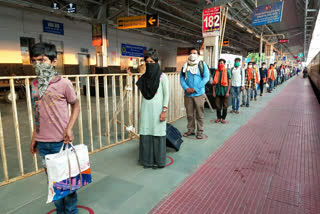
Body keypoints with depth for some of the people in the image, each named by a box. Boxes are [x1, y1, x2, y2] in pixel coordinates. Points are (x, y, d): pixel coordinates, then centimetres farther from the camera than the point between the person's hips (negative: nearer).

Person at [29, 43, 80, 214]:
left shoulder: (63, 84, -10)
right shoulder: (34, 85, 5)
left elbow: (76, 106, -1)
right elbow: (37, 114, 12)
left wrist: (69, 128, -13)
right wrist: (34, 138, 14)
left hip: (61, 141, -4)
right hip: (42, 143, 5)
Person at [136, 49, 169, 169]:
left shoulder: (162, 76, -4)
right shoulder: (144, 77, 9)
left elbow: (166, 94, -6)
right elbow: (143, 95, 13)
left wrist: (164, 111, -12)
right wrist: (141, 111, 11)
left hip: (157, 109, -4)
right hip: (146, 109, 5)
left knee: (157, 135, 2)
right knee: (145, 135, 7)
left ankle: (159, 160, 17)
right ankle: (147, 160, 21)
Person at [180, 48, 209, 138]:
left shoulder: (202, 64, 2)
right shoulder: (185, 65, 11)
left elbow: (206, 78, -6)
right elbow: (182, 78, 6)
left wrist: (195, 89, -13)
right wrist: (186, 88, -13)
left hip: (199, 94, -3)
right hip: (188, 94, 3)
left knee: (199, 114, 2)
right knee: (189, 114, 10)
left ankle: (200, 132, 13)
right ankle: (191, 130, 24)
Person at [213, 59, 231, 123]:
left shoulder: (227, 71, -1)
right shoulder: (216, 72, 6)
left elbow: (229, 82, -2)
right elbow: (214, 82, 7)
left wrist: (228, 91, -9)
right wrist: (213, 91, 1)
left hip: (224, 92, -2)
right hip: (217, 91, 2)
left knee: (225, 106, 6)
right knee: (218, 106, 7)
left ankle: (223, 118, 18)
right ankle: (218, 117, 20)